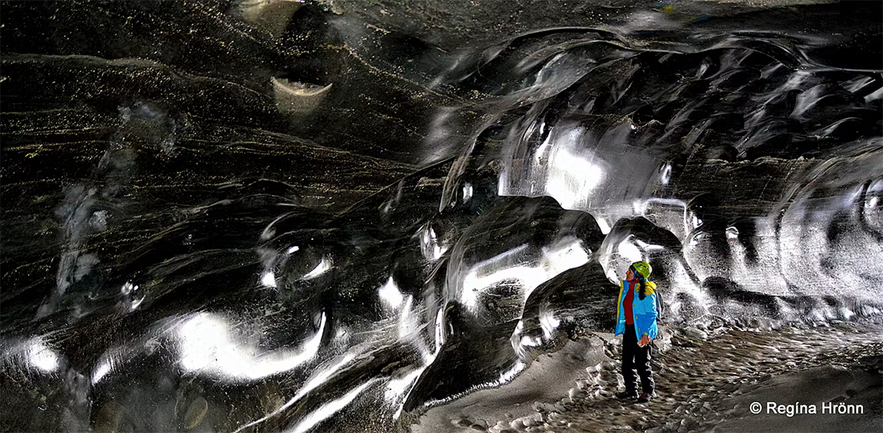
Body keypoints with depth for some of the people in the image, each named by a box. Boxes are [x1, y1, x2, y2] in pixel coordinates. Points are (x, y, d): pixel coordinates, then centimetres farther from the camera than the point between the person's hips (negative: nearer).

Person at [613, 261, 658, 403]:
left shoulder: (646, 291, -16)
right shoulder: (626, 287, 7)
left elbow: (651, 314, -15)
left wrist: (646, 334, -20)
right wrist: (621, 328, 18)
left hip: (641, 331, -8)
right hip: (629, 329, 8)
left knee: (642, 363, -1)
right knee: (627, 361, 11)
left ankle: (648, 390, 14)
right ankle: (631, 390, 22)